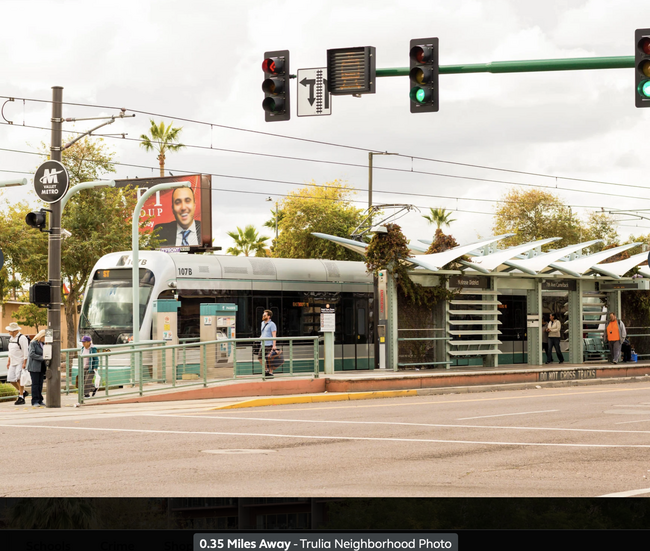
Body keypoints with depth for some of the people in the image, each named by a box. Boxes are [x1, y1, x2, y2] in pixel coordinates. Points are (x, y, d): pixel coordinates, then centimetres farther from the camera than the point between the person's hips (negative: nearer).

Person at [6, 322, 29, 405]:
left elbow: (26, 351, -18)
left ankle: (21, 397, -6)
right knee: (10, 379, 4)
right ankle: (23, 392, 20)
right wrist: (8, 361, 20)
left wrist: (24, 363, -22)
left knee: (19, 379, -13)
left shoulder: (22, 338, -15)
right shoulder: (12, 338, 13)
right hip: (13, 363, 9)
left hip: (20, 362, -9)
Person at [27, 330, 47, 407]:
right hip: (34, 367, -7)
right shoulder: (33, 343, -6)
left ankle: (40, 400, 9)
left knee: (40, 384, 5)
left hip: (41, 367, 7)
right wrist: (42, 358, -17)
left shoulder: (42, 344, 15)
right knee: (35, 384, -7)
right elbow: (32, 354, -15)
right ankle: (35, 401, -7)